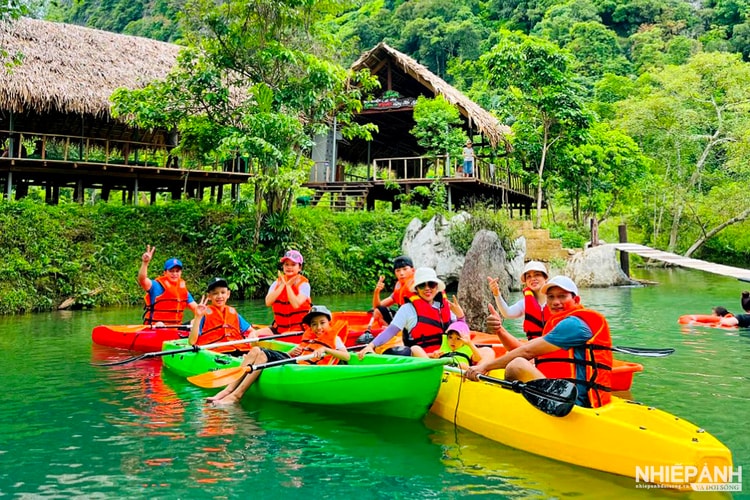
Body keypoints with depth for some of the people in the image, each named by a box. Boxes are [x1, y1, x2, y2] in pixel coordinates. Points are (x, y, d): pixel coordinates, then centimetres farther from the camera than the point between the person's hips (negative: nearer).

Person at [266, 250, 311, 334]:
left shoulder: (303, 284, -5)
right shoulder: (276, 283, 8)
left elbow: (296, 305, -21)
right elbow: (268, 302, -9)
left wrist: (288, 285, -12)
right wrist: (282, 285, -10)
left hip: (298, 329, -5)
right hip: (279, 328, 5)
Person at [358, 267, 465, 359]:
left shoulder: (445, 306, 15)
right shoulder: (409, 308, 2)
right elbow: (390, 331, -6)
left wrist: (460, 316, 1)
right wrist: (371, 345, -20)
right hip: (416, 357, -5)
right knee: (415, 349, -36)